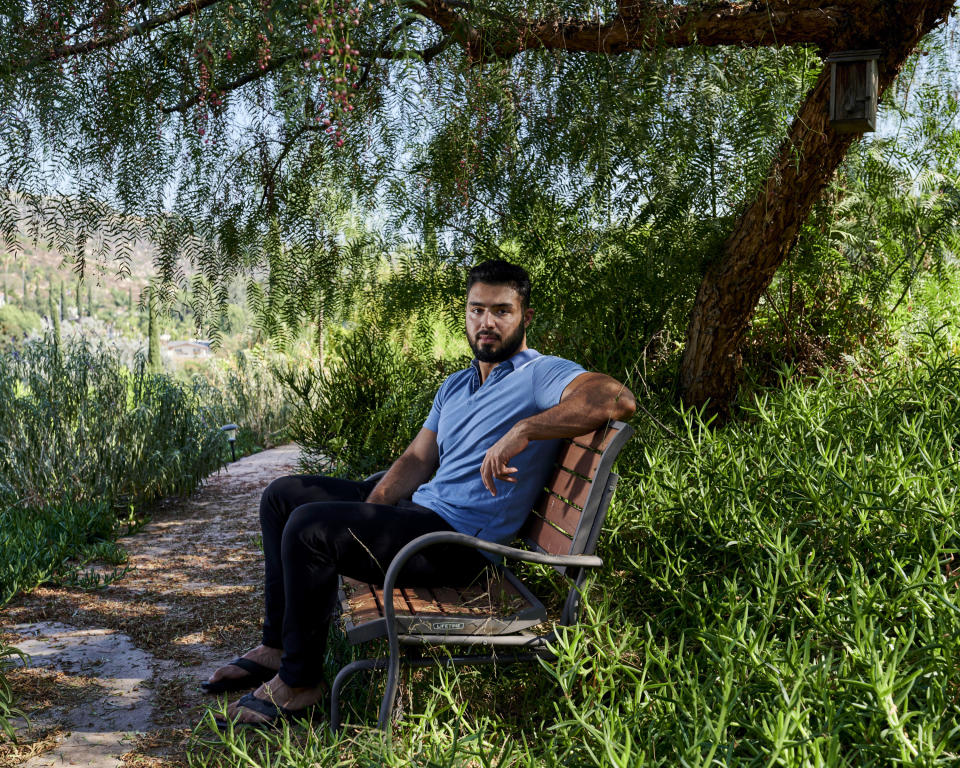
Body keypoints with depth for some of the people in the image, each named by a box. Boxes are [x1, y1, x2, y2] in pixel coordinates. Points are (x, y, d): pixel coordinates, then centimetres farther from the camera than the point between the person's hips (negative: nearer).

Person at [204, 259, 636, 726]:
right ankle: (277, 645, 15)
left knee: (309, 527, -23)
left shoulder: (543, 374, -8)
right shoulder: (455, 387, 19)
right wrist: (364, 516, -2)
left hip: (459, 539, -10)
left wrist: (523, 431, -33)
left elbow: (619, 399, -28)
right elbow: (417, 460, 13)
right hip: (417, 508, 10)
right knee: (282, 496, 12)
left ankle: (300, 681, -6)